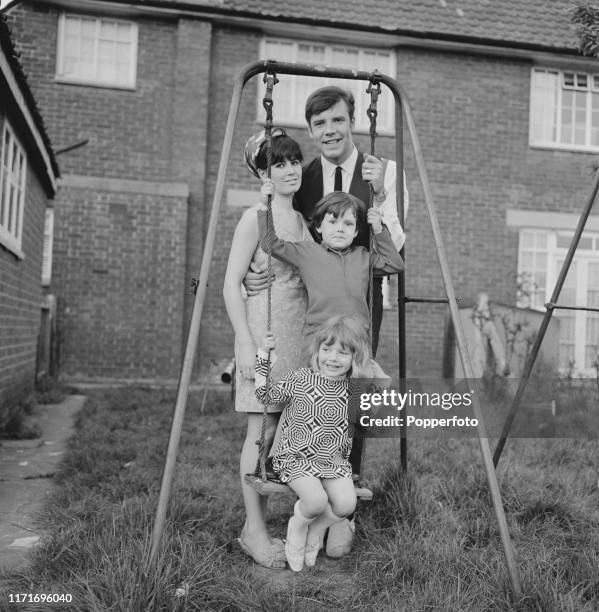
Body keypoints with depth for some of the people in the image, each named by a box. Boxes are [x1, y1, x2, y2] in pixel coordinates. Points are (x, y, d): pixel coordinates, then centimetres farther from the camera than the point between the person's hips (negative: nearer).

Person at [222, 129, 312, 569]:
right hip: (264, 333, -7)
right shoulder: (256, 217, -7)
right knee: (262, 431, -3)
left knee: (281, 430, 8)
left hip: (296, 335, 7)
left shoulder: (301, 219, 15)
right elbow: (231, 285, -10)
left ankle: (259, 524, 19)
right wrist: (246, 345, -16)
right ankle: (254, 530, 8)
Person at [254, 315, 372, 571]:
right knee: (316, 500, -28)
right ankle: (298, 526, 11)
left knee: (346, 503, -20)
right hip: (296, 458, -3)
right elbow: (264, 393, -4)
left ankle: (317, 529, 15)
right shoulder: (299, 379, -8)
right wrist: (263, 354, -7)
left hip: (334, 461, 4)